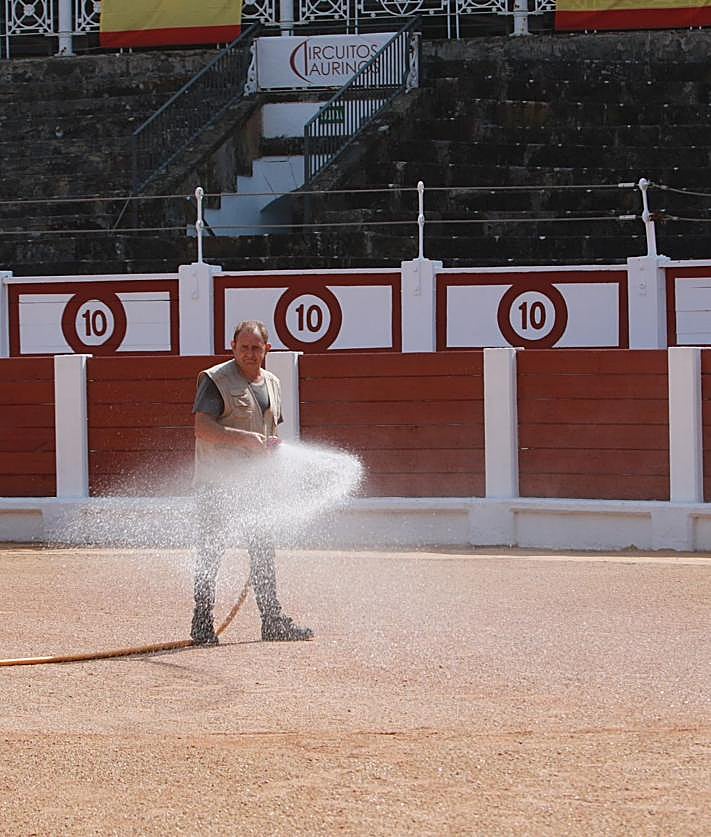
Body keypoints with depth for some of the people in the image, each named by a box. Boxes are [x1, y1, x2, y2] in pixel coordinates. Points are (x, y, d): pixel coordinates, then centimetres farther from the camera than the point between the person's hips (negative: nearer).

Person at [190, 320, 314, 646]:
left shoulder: (271, 383, 15)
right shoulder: (215, 380, -9)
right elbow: (203, 428, -20)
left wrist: (271, 444, 6)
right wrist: (246, 438, -27)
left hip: (252, 481, 7)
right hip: (217, 482, -7)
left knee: (263, 549, 9)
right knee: (210, 551, -5)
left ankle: (273, 621, 14)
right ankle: (202, 624, 0)